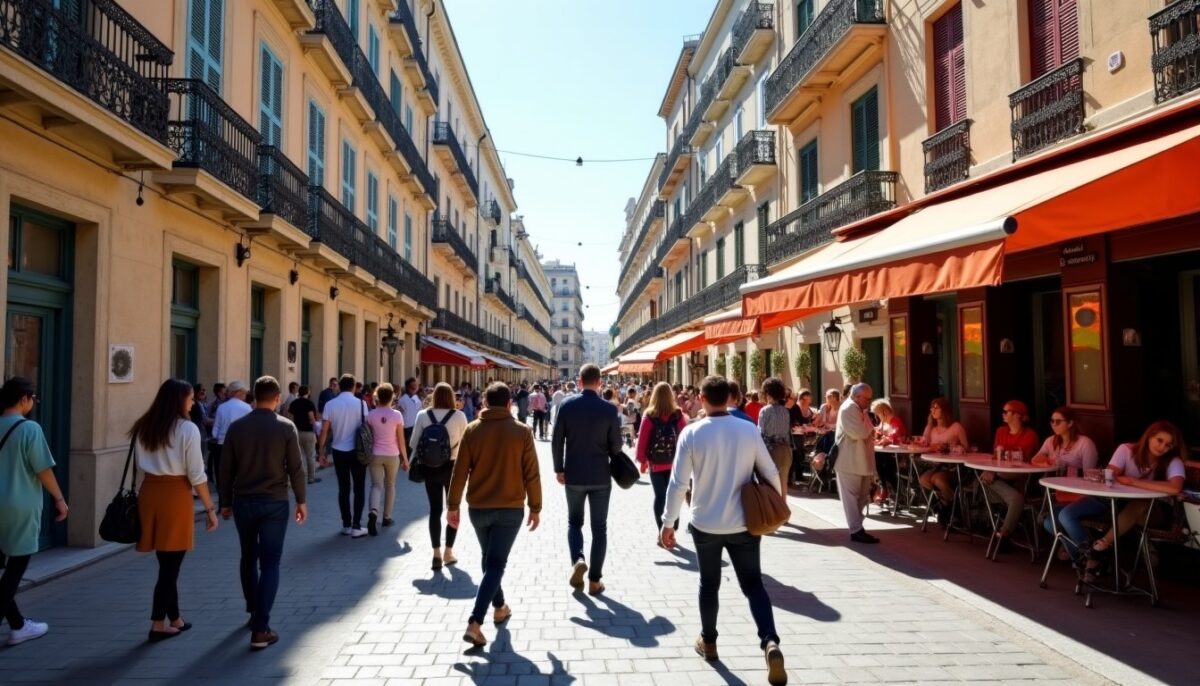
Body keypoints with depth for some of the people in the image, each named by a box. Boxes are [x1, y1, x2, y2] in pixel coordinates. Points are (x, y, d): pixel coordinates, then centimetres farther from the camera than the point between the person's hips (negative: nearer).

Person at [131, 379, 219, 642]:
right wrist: (210, 508, -5)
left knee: (167, 563, 16)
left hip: (149, 492, 6)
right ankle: (158, 625, 9)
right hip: (175, 494, -6)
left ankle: (175, 619, 27)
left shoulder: (144, 427, 8)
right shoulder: (187, 429, -11)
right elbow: (196, 474, -11)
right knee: (171, 564, 5)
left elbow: (141, 464, 9)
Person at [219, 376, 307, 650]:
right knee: (270, 563, 0)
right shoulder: (286, 427, -8)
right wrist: (301, 500, 4)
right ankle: (260, 629, -4)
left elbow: (227, 468, 3)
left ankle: (254, 612, 35)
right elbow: (296, 468, -7)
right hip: (274, 502, -3)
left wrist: (226, 502, 14)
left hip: (243, 501, 3)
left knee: (248, 557, 21)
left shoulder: (236, 427, 0)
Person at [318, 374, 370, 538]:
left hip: (338, 451, 2)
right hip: (357, 451, -2)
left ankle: (346, 525, 16)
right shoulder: (361, 403, -8)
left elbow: (324, 430, -3)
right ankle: (356, 526, 2)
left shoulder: (330, 405, -3)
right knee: (359, 488, 5)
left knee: (343, 488, 11)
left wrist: (321, 450, 7)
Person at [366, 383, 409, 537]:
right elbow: (401, 440, -6)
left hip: (375, 455, 1)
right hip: (393, 455, 0)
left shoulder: (371, 415, -6)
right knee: (390, 486, 16)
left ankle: (373, 512, -23)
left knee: (376, 485, 3)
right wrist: (405, 458, 3)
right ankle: (387, 517, 22)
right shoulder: (397, 414, -10)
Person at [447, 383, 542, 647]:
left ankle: (499, 607, 36)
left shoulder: (472, 430, -3)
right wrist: (535, 507, 5)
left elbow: (459, 472, -2)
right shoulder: (522, 432, -6)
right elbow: (531, 475, -5)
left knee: (488, 559, 23)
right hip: (510, 509, -2)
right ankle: (474, 623, -10)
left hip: (478, 508, 3)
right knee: (496, 564, 0)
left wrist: (453, 506, 6)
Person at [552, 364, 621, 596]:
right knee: (599, 527, 10)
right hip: (600, 476, -1)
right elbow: (616, 444, -5)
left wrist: (559, 469, 8)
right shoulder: (609, 409, -9)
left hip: (573, 475, 1)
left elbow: (557, 441, -4)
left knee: (574, 521, 19)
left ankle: (577, 560, -5)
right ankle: (594, 580, 12)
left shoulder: (566, 406, -7)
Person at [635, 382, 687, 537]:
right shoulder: (678, 414, -5)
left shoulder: (649, 415, -8)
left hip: (656, 463, -1)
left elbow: (642, 439, -6)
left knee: (660, 497, 5)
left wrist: (642, 460, 4)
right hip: (675, 462, 1)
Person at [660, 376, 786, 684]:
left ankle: (708, 642, 33)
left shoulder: (692, 433, -12)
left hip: (706, 524, -1)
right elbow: (771, 474, -1)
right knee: (753, 584, 11)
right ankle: (770, 643, -7)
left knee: (709, 584, 19)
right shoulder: (749, 430, -6)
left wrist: (668, 522, -2)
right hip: (744, 524, 1)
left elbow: (678, 483, -12)